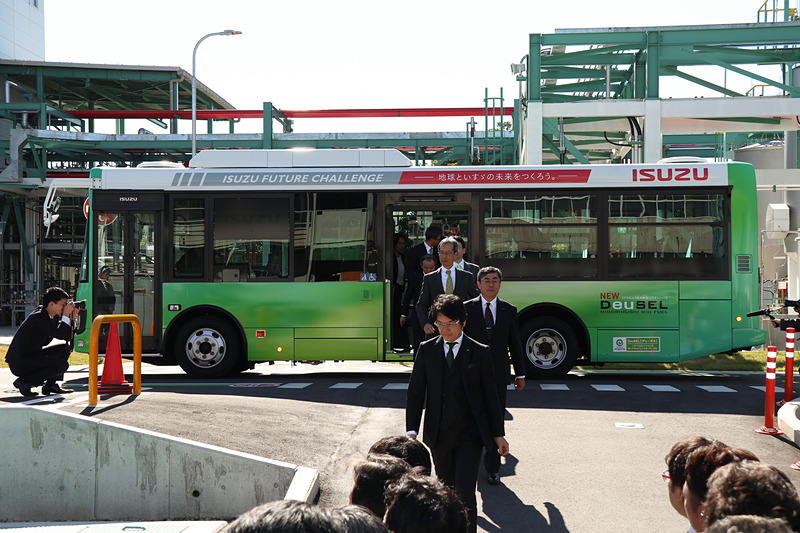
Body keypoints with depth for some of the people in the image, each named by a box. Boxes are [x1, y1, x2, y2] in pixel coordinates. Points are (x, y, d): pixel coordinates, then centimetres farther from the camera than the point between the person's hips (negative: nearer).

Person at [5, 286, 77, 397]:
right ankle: (24, 381, -10)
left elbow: (67, 337, 11)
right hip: (19, 362, -10)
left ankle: (50, 384, 10)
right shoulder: (37, 317, -20)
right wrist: (66, 315, -18)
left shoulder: (54, 317, 8)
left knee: (66, 348, 10)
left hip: (33, 357, 10)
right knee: (62, 364, -20)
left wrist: (71, 318, 0)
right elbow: (59, 334, -27)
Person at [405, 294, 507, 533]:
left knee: (465, 492, -12)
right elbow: (415, 391, 4)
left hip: (469, 433, -3)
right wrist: (411, 430, -5)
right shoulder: (427, 350, 3)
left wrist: (498, 434, 5)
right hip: (438, 434, 3)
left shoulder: (479, 353, -2)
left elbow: (490, 395, 3)